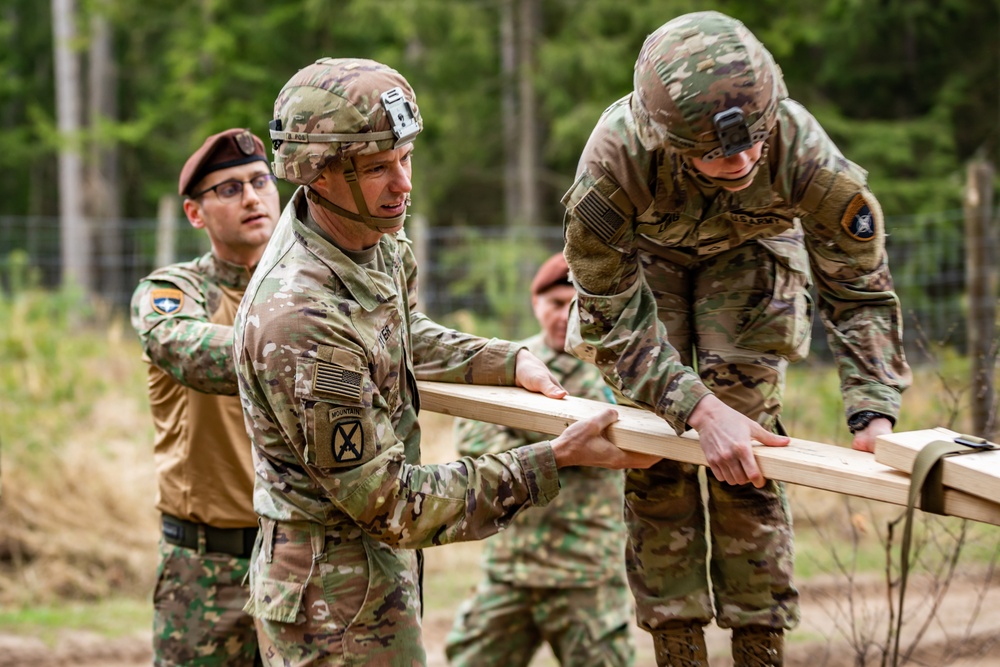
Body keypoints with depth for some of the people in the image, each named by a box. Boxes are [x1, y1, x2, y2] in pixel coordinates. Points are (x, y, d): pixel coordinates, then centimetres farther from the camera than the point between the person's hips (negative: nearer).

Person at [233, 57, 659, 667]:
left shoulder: (376, 239, -2)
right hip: (339, 603, -9)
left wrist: (509, 361, 7)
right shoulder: (302, 321, -31)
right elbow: (387, 503, -26)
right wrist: (553, 463, -24)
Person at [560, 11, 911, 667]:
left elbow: (859, 289, -23)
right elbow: (610, 315, -31)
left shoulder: (802, 150, -38)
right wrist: (701, 409, -43)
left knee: (748, 451, -10)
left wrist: (875, 412, -36)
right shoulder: (615, 156, -42)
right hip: (641, 255, 0)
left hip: (749, 250, 0)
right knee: (655, 456, -9)